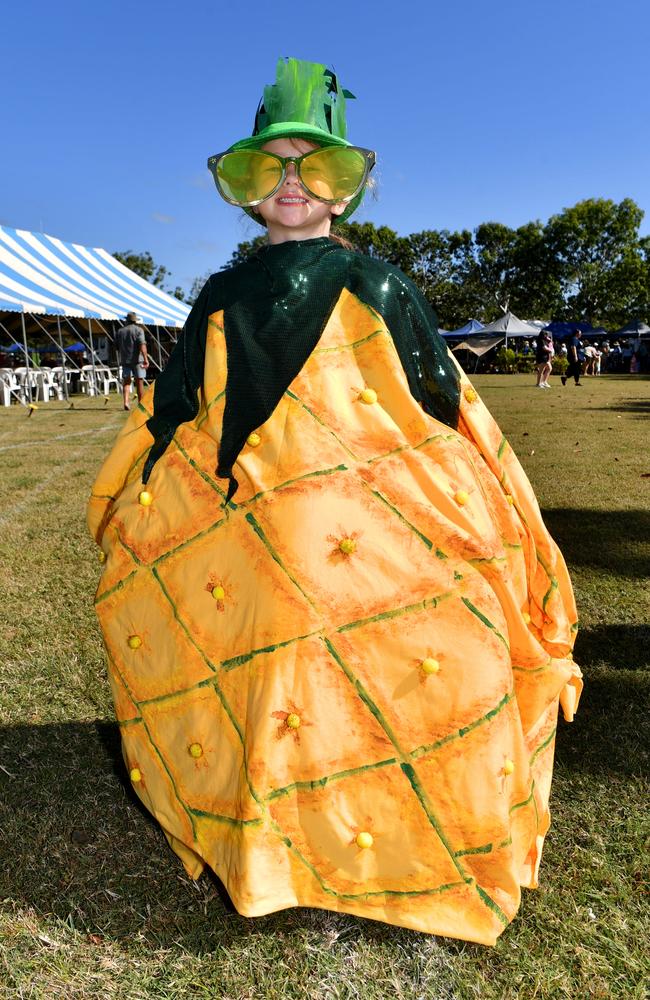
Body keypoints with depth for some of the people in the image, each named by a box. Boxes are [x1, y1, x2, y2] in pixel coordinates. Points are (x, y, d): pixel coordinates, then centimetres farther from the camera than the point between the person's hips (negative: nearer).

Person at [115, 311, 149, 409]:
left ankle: (126, 402, -14)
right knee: (139, 382, 5)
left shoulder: (120, 331, 12)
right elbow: (142, 344, -18)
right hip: (137, 360, -3)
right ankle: (141, 404, 11)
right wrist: (145, 359, -26)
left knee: (126, 381, 4)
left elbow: (117, 347, 17)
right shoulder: (138, 329, -3)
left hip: (125, 360, 4)